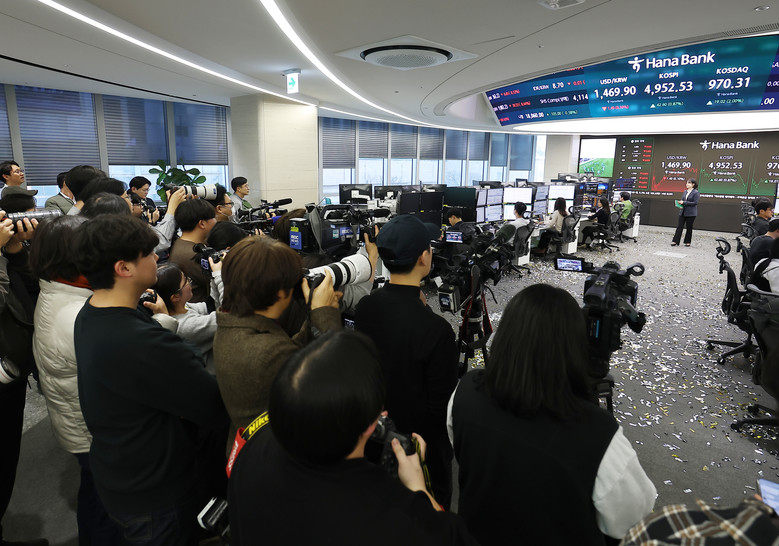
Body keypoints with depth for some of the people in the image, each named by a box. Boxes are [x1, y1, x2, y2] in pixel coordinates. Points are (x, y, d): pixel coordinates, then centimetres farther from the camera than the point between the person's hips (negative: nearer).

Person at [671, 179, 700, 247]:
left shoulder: (696, 193, -7)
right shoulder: (685, 191, 11)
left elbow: (695, 203, -14)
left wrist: (684, 202, -19)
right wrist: (680, 205, -4)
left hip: (690, 213, -5)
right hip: (682, 212, 5)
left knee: (689, 228, 4)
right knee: (679, 226, 0)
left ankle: (687, 242, 16)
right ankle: (675, 241, -1)